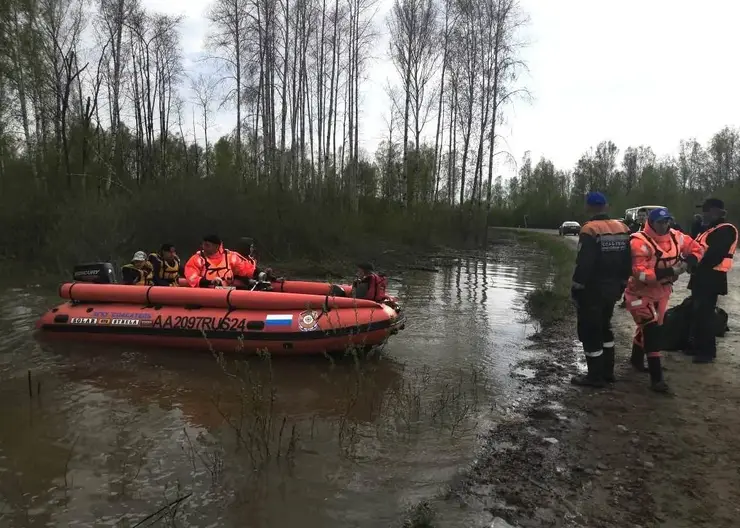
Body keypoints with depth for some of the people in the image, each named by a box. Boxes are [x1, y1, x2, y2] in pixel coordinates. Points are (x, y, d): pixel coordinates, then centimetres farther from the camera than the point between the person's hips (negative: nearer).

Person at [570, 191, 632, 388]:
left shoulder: (590, 230, -18)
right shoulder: (622, 228, 6)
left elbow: (583, 264, -22)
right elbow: (627, 263, 10)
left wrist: (576, 289, -12)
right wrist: (620, 285, 19)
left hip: (592, 290, -8)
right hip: (612, 289, 8)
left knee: (589, 332, 3)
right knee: (604, 328, 21)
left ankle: (595, 376, 9)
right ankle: (607, 372, 29)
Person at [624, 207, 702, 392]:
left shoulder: (676, 237, -4)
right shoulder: (640, 242, -25)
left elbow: (696, 248, 10)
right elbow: (639, 273, -30)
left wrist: (688, 262, -10)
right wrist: (666, 272, -37)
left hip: (662, 291, 8)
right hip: (641, 292, -7)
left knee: (648, 327, 22)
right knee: (651, 330, -15)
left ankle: (636, 358, 46)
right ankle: (656, 377, -10)